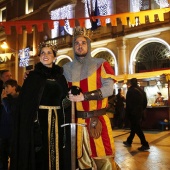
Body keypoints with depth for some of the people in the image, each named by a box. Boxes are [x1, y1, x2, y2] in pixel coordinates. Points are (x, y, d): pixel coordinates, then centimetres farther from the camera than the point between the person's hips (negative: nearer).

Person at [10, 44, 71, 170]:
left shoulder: (61, 77, 11)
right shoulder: (33, 76, 1)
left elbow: (65, 102, 13)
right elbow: (25, 104, -7)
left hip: (57, 122, 3)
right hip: (39, 121, -3)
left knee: (57, 154, 8)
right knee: (39, 156, 1)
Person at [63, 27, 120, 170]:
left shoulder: (101, 64, 2)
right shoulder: (67, 68, 10)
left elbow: (108, 89, -11)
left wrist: (83, 96, -18)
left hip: (98, 120, -2)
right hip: (77, 120, 3)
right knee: (81, 158, 12)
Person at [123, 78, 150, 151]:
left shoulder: (131, 91, -12)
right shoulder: (141, 90, 10)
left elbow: (128, 103, -14)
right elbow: (145, 102, 13)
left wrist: (127, 112, -7)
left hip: (133, 112, -8)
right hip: (139, 112, 8)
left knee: (137, 128, -5)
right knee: (134, 127, 16)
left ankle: (145, 145, -8)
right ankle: (129, 141, 29)